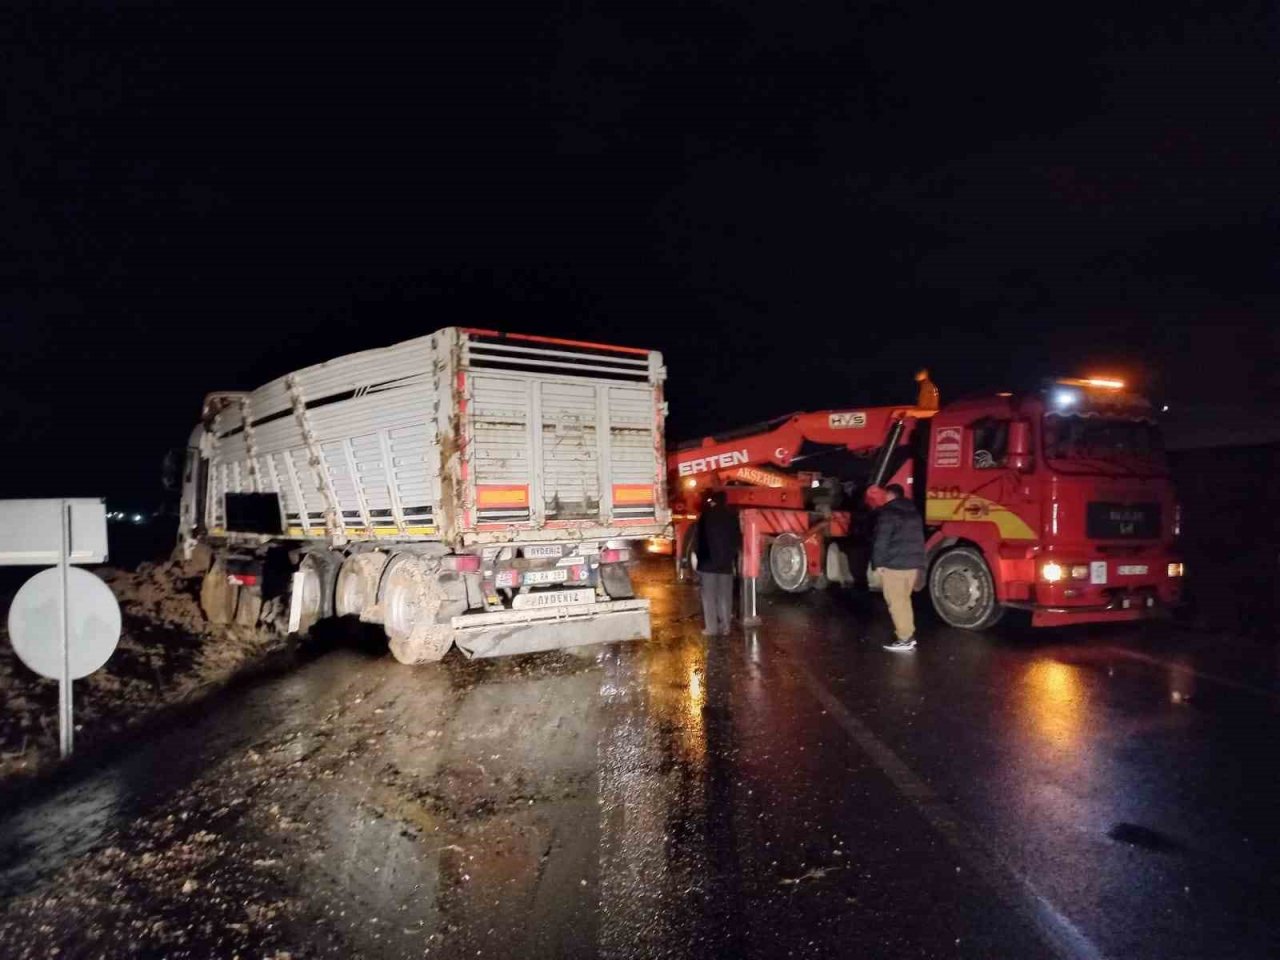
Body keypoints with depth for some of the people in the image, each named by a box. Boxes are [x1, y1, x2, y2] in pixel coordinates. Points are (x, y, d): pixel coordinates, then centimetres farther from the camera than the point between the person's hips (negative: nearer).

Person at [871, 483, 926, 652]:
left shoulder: (888, 512, -9)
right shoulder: (914, 513, 18)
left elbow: (881, 540, -15)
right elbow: (919, 540, 22)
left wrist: (878, 562, -12)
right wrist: (919, 562, 25)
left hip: (894, 564, -8)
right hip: (913, 564, 8)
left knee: (896, 601, -3)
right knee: (904, 599, 19)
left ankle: (905, 639, -3)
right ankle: (908, 634, 23)